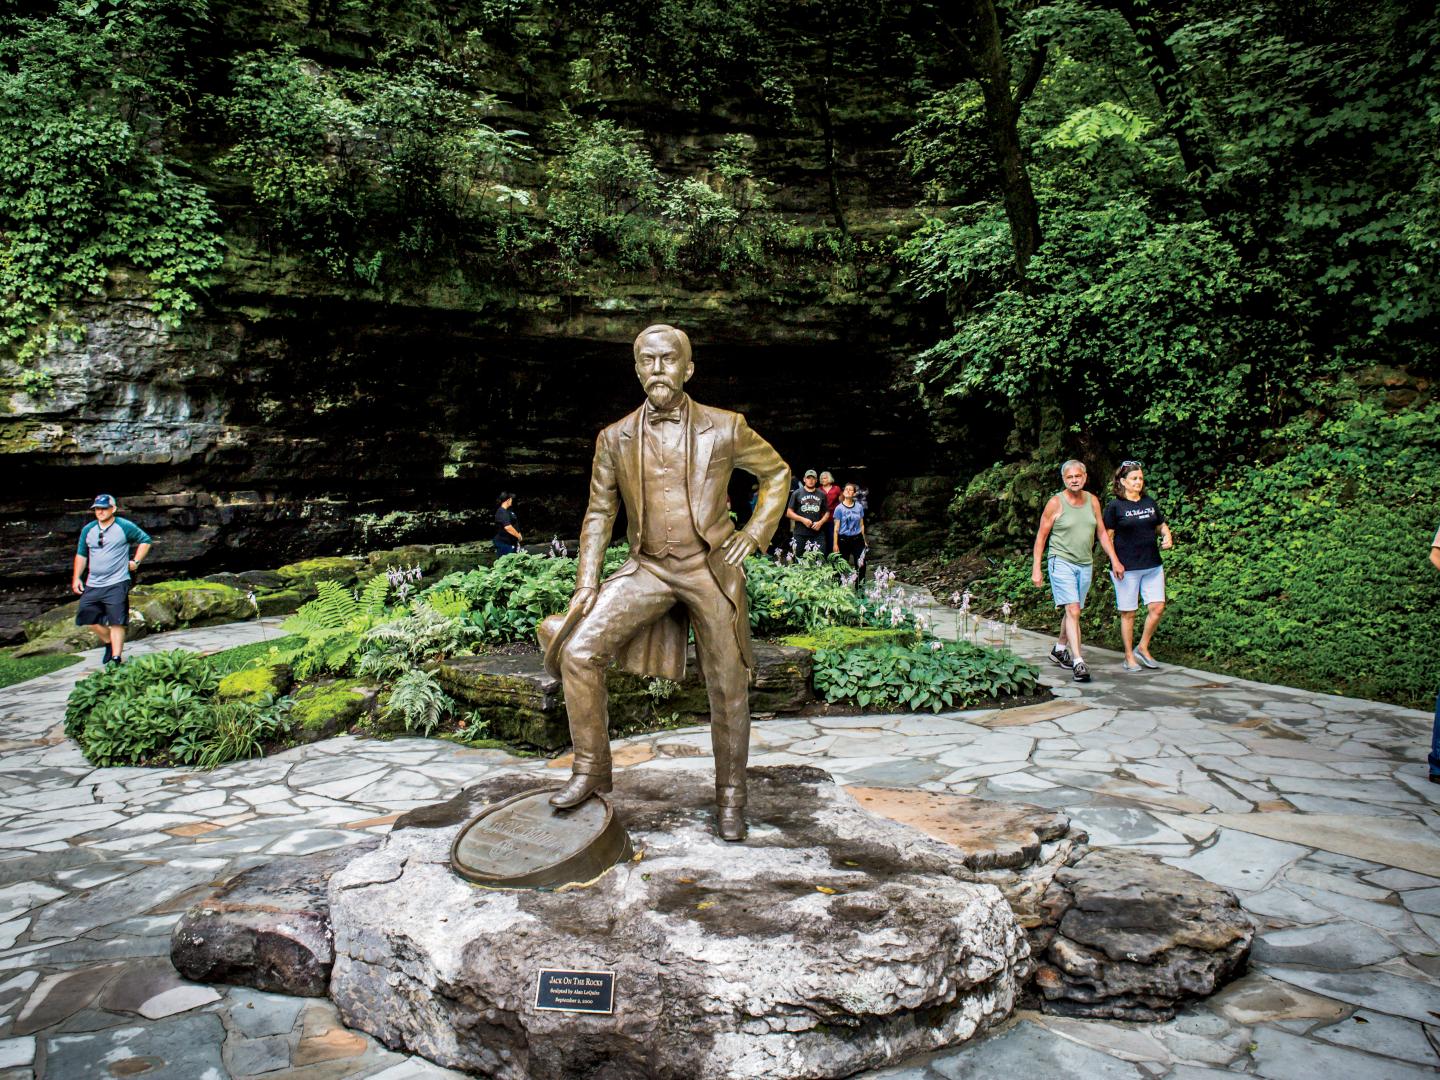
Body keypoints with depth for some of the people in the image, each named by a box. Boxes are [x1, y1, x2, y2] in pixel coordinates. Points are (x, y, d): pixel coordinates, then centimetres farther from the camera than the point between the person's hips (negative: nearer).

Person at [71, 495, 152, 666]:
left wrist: (136, 561, -1)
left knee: (116, 622, -7)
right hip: (93, 584, 5)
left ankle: (116, 658, -6)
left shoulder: (125, 527, -3)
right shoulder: (88, 530, 10)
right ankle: (109, 643, 30)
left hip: (117, 583, -5)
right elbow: (81, 555, 18)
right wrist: (76, 578, 11)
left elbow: (145, 540, 8)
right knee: (90, 618, 6)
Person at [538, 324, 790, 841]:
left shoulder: (725, 428, -3)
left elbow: (777, 473, 10)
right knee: (577, 649, -15)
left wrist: (754, 532, -2)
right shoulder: (615, 439, 2)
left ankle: (730, 796, 25)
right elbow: (599, 513, 8)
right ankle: (590, 768, 2)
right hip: (647, 568, 2)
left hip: (711, 568, -1)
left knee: (728, 688, 5)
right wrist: (587, 581, -1)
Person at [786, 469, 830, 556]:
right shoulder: (797, 493, 5)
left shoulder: (822, 495, 12)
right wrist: (803, 519, -10)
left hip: (817, 533, 2)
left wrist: (820, 522, -5)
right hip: (800, 534, -2)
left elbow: (827, 512, 15)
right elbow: (789, 512, 3)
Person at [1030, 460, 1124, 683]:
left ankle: (1059, 650, 34)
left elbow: (1102, 533, 14)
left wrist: (1114, 560, 8)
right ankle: (1078, 663, -17)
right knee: (1073, 611, -15)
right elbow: (1041, 536, -4)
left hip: (1085, 564, 5)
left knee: (1073, 610, 14)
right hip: (1061, 562, -5)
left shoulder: (1092, 501, 7)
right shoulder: (1055, 502, -7)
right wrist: (1036, 569, -7)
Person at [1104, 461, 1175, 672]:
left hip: (1152, 566, 5)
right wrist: (1115, 562, -12)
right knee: (1128, 613, 2)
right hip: (1126, 568, -5)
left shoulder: (1150, 503, 11)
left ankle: (1143, 648, 17)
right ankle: (1129, 656, 14)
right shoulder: (1114, 506, -4)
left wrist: (1167, 537, 1)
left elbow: (1161, 525, 23)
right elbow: (1107, 537, -4)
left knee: (1157, 608, -2)